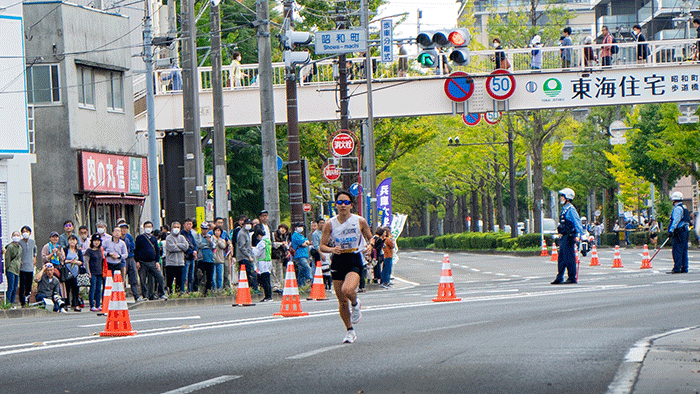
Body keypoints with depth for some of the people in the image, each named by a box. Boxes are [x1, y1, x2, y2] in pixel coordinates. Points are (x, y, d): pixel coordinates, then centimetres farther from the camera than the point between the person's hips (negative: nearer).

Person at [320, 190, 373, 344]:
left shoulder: (360, 221, -3)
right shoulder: (330, 224, -1)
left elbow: (370, 238, 10)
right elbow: (322, 246, 3)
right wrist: (332, 249, -19)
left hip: (354, 261, -2)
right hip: (338, 262, 2)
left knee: (347, 290, -30)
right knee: (342, 302, 5)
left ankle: (356, 304, 6)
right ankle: (350, 331, 24)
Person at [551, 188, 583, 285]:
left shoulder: (570, 210, -13)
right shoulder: (564, 209, 16)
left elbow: (577, 222, -19)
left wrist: (578, 235, -25)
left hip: (569, 237, -10)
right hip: (564, 237, 10)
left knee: (569, 258, -6)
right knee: (561, 258, 11)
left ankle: (572, 278, -1)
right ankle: (559, 278, 16)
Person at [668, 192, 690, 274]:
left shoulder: (677, 208, -12)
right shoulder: (684, 208, 19)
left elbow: (676, 221, -19)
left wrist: (671, 230, -20)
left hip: (679, 232, -10)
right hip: (685, 230, 10)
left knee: (676, 251, -9)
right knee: (684, 251, 11)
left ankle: (677, 269, -13)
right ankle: (684, 268, 12)